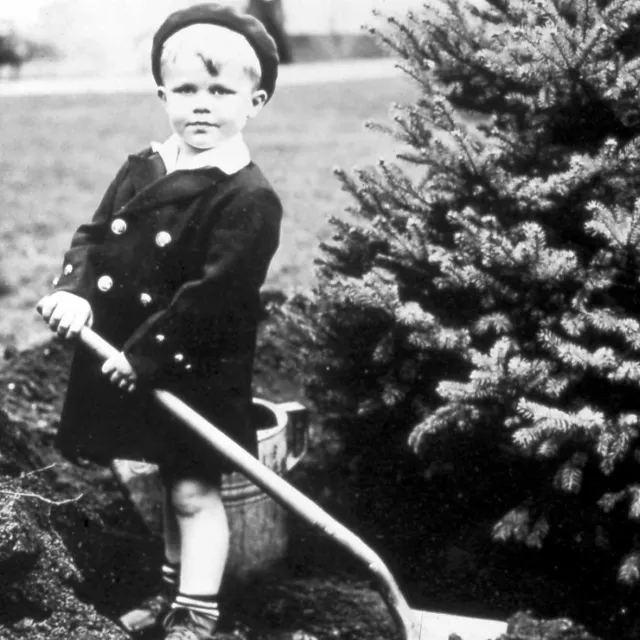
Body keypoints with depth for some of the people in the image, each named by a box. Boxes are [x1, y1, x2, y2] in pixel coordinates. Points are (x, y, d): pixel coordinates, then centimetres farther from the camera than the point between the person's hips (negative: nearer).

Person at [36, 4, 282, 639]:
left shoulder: (249, 199, -18)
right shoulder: (140, 169, 5)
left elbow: (214, 293, -22)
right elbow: (94, 236, 7)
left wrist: (145, 352, -22)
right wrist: (74, 291, -13)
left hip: (197, 372, -7)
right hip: (126, 362, 7)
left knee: (194, 490, 2)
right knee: (169, 482, 22)